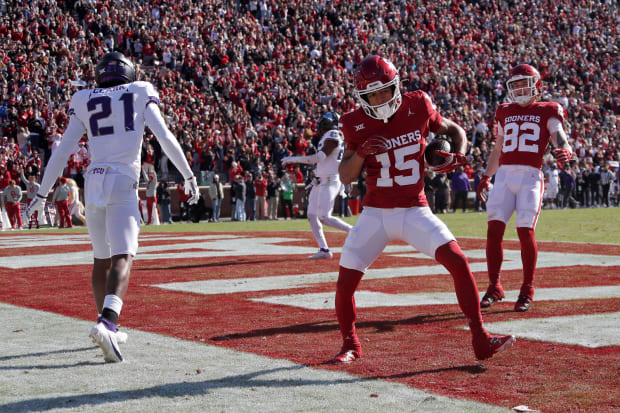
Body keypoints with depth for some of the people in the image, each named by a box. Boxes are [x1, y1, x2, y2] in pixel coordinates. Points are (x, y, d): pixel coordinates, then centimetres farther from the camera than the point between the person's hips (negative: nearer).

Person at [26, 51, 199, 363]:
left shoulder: (84, 102, 13)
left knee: (101, 259, 18)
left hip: (93, 183, 4)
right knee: (122, 258, -12)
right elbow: (165, 137, 1)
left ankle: (107, 327, 27)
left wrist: (42, 194, 16)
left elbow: (62, 152, 11)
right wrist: (188, 176, 8)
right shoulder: (141, 94, 9)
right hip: (123, 184, -4)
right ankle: (106, 323, -34)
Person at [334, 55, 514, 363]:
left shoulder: (418, 107, -6)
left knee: (459, 263, -19)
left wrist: (457, 156, -10)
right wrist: (361, 152, -17)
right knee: (344, 286, -4)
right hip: (375, 214, 1)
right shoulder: (357, 124, -5)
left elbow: (455, 131, 12)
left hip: (414, 211, -1)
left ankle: (480, 340, -11)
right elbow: (345, 177, 2)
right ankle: (350, 345, 23)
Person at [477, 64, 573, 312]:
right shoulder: (505, 113, 19)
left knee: (525, 231, -11)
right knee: (494, 228, -7)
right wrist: (486, 177, 21)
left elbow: (560, 138, -5)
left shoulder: (547, 112, 7)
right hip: (504, 175, 4)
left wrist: (565, 152, -28)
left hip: (530, 176, -4)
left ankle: (527, 290, 2)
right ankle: (494, 287, 3)